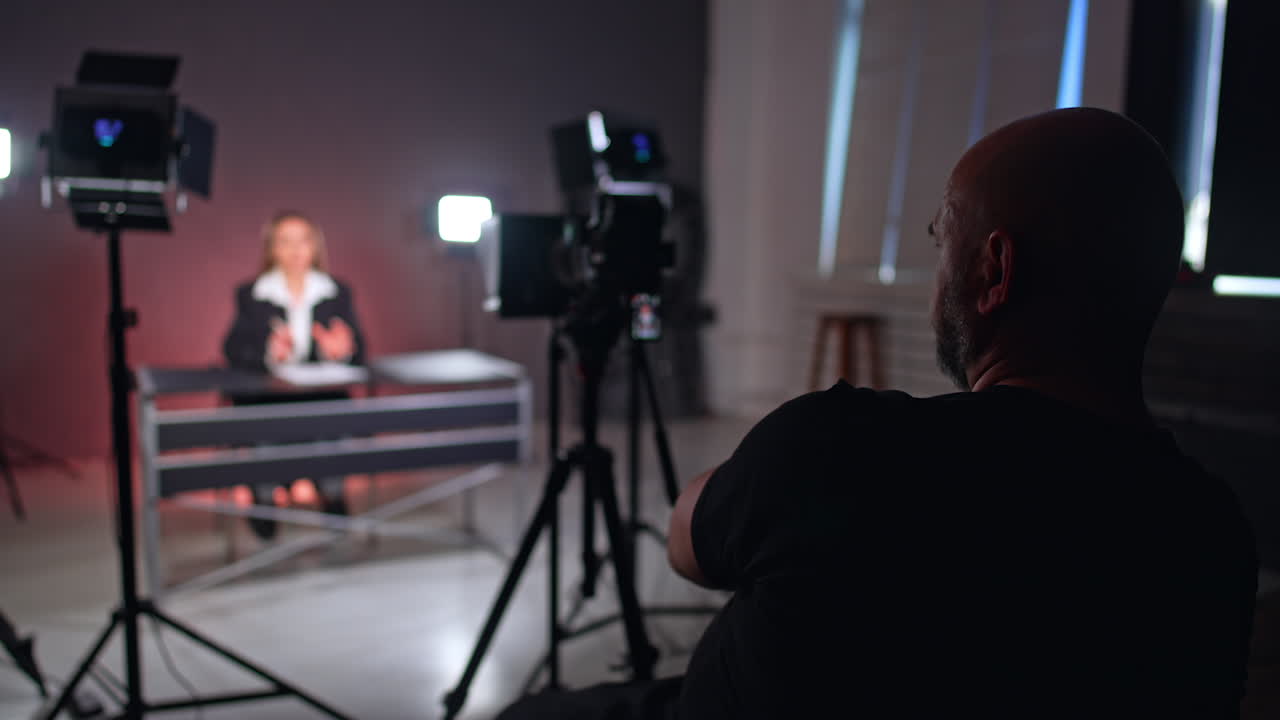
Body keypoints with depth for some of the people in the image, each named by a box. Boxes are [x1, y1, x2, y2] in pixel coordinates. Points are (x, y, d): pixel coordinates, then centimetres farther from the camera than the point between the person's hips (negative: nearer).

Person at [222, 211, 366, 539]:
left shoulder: (338, 293, 11)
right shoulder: (249, 294, 7)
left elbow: (358, 352, 4)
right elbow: (233, 351, -4)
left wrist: (342, 351, -20)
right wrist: (268, 354, -25)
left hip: (322, 393, 1)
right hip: (264, 395, 0)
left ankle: (333, 497, -8)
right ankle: (264, 498, -6)